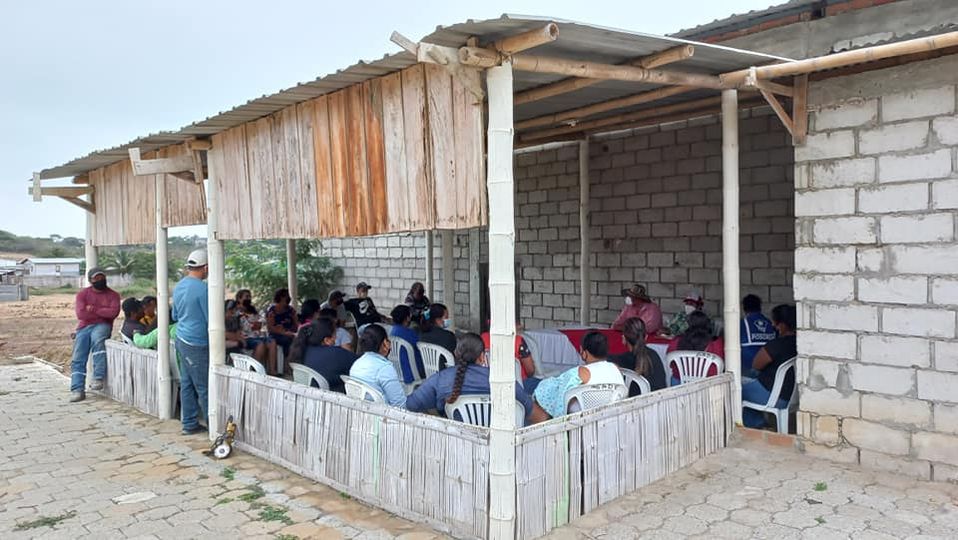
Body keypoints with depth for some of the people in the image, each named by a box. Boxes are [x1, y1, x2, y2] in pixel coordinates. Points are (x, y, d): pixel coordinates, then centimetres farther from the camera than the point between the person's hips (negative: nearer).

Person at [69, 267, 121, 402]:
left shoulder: (113, 295, 8)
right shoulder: (83, 294, 10)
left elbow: (114, 312, -10)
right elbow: (80, 314, -6)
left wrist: (93, 310, -7)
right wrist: (104, 313, -4)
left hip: (102, 326, -3)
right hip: (84, 327, 3)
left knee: (97, 339, -36)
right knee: (78, 359, -11)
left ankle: (98, 378, -36)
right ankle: (77, 390, -16)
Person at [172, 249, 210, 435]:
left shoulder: (179, 286, 9)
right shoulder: (202, 289, -18)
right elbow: (211, 320, -14)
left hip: (181, 339, 9)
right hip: (197, 344, -9)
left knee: (186, 384, 12)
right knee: (204, 387, 0)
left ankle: (190, 424, 18)